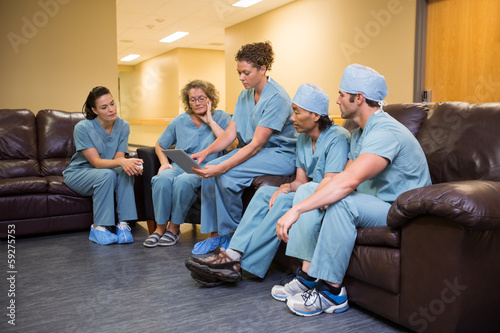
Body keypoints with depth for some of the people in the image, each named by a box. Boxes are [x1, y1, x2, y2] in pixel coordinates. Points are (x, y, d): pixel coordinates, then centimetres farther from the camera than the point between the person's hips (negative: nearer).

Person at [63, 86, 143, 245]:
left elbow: (119, 157, -11)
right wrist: (121, 162, -44)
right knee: (107, 175, -35)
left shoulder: (123, 126, -7)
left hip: (104, 172, 4)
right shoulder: (83, 128, -20)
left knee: (126, 171, -29)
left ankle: (123, 224, -26)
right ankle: (99, 228, -24)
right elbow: (96, 162, -25)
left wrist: (130, 164, -36)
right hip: (78, 173, -4)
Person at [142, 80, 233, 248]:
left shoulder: (221, 117, 6)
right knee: (162, 179, -31)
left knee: (183, 181, -35)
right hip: (179, 165, 3)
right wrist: (164, 162, 2)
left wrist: (210, 122, -7)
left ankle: (174, 227, -13)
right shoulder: (180, 121, 13)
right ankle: (160, 227, -14)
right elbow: (159, 145, 23)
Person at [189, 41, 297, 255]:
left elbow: (256, 144, -25)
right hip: (252, 151, 8)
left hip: (280, 155, -8)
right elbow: (230, 133, 3)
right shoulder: (244, 96, 8)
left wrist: (222, 167, -33)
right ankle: (215, 234, -5)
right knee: (209, 171, -14)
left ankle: (232, 235, -6)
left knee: (227, 175, -27)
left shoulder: (277, 98, -19)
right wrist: (206, 152, -15)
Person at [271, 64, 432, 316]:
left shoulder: (385, 132, -24)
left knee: (342, 201, -35)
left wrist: (296, 210, -39)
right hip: (374, 201, 10)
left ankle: (332, 291, -20)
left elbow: (349, 181, -37)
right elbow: (343, 178, 5)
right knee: (308, 190, -1)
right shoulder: (360, 133, 11)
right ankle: (308, 275, -4)